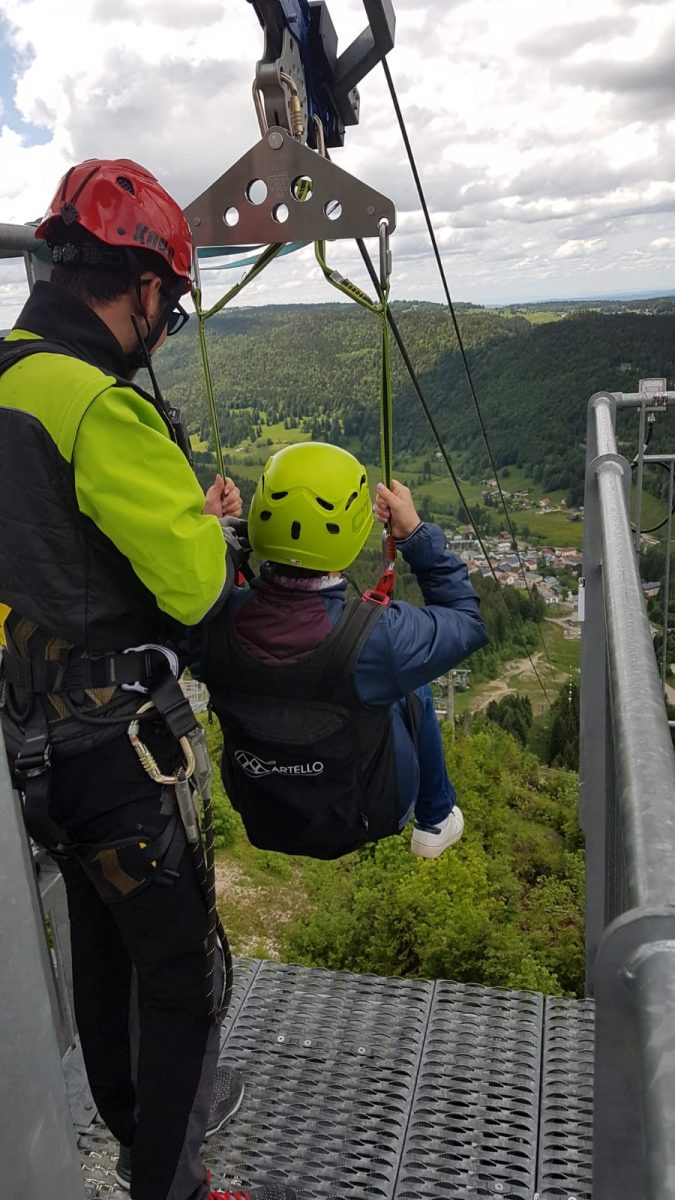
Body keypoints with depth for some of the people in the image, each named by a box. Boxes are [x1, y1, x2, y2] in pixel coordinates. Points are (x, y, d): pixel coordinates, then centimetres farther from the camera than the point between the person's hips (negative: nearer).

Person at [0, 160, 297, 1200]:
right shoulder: (99, 405, -23)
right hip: (112, 739, -10)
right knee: (181, 966, 7)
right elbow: (195, 586, -22)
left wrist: (182, 508, 9)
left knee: (102, 938, 25)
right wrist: (211, 518, -2)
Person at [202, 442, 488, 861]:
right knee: (415, 692, 22)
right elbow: (468, 621, -15)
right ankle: (435, 822, 44)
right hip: (362, 818, -3)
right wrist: (416, 532, -13)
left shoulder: (216, 621, -27)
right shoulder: (375, 637, -35)